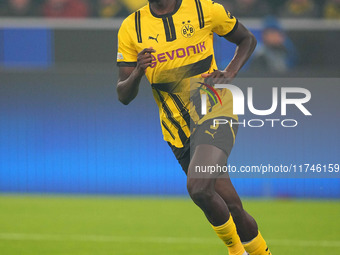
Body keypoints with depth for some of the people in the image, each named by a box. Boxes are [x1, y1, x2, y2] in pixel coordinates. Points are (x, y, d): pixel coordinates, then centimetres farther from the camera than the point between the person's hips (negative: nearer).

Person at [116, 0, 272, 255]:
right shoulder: (131, 28, 1)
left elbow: (247, 40, 13)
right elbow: (124, 96, 2)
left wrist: (230, 73, -6)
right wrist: (137, 73, -20)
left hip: (215, 112, -3)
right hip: (178, 127, 3)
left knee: (198, 188, -26)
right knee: (232, 207, 3)